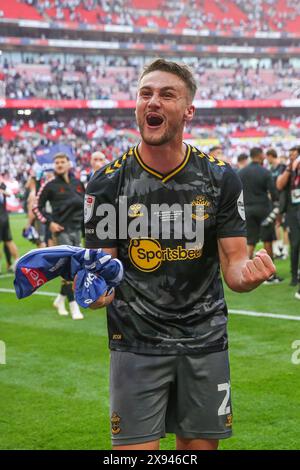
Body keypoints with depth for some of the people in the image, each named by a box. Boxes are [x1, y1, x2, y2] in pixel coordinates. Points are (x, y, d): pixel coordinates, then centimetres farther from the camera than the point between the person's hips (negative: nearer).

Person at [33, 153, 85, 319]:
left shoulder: (78, 183, 9)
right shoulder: (50, 185, -3)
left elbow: (85, 203, 22)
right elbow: (37, 207, 1)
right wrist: (49, 222, -9)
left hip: (77, 229, 5)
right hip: (61, 230, -5)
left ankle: (60, 300, 28)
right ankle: (74, 307, -10)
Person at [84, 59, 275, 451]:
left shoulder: (220, 179, -2)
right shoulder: (108, 183, -6)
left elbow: (233, 263, -2)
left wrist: (248, 272, -26)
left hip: (205, 340, 2)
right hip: (136, 342, -2)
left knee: (201, 446, 10)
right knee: (135, 448, -5)